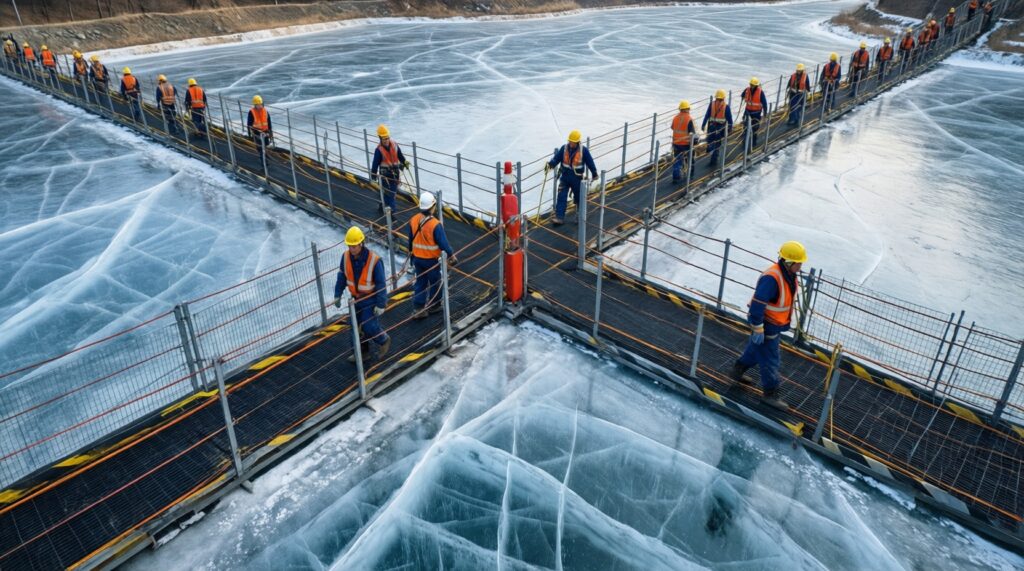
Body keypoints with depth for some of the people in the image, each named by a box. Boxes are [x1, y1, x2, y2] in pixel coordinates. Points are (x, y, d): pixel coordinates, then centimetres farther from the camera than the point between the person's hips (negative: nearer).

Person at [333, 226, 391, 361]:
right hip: (357, 298, 5)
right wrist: (337, 295, 6)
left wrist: (381, 304, -17)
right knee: (356, 326, 12)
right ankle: (362, 352, 30)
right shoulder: (346, 256, -11)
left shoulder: (374, 260, -26)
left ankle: (384, 341, 24)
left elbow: (381, 284, -19)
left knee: (369, 327, -5)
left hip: (371, 299, -5)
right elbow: (342, 277, 4)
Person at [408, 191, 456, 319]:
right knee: (435, 283, 15)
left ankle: (418, 309, 14)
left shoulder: (413, 220, -6)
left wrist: (411, 251, 23)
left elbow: (410, 240, 7)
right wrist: (452, 256, -6)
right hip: (431, 260, -5)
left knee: (420, 283, 15)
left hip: (417, 258, 5)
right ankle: (434, 306, 30)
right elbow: (443, 243, -19)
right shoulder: (435, 224, -25)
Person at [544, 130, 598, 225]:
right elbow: (556, 158, -5)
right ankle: (559, 218, -5)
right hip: (564, 177, 2)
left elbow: (590, 162, -3)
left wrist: (594, 173, 6)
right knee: (561, 197, -6)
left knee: (579, 197, 15)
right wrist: (550, 164, -25)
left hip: (577, 178, -2)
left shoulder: (583, 150, -12)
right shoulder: (564, 148, -5)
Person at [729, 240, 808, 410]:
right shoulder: (771, 278, -32)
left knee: (755, 350, 26)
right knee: (769, 360, 4)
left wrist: (787, 321, 23)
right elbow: (757, 304, -30)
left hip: (777, 324, 9)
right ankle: (771, 394, 19)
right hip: (766, 325, -9)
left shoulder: (790, 274, -1)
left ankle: (737, 371, 45)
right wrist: (757, 329, -26)